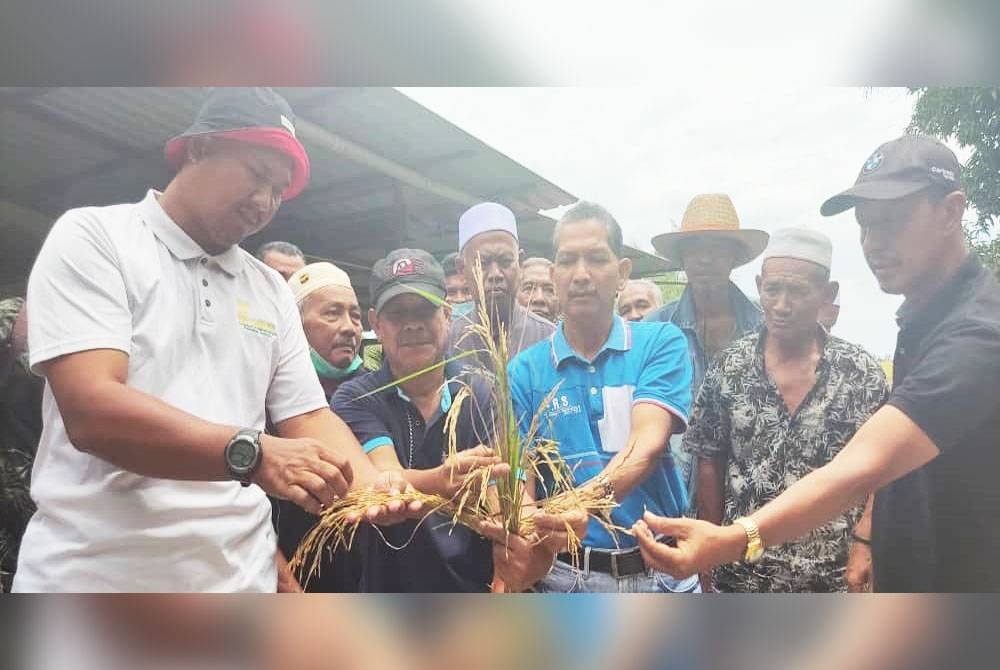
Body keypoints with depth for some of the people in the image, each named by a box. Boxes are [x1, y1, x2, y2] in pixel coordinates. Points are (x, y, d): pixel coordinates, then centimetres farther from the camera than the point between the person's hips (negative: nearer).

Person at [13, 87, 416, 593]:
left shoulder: (272, 292, 9)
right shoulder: (93, 237, -5)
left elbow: (309, 417, 6)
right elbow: (91, 411, -18)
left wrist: (372, 485, -13)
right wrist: (252, 455, -30)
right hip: (92, 571, -4)